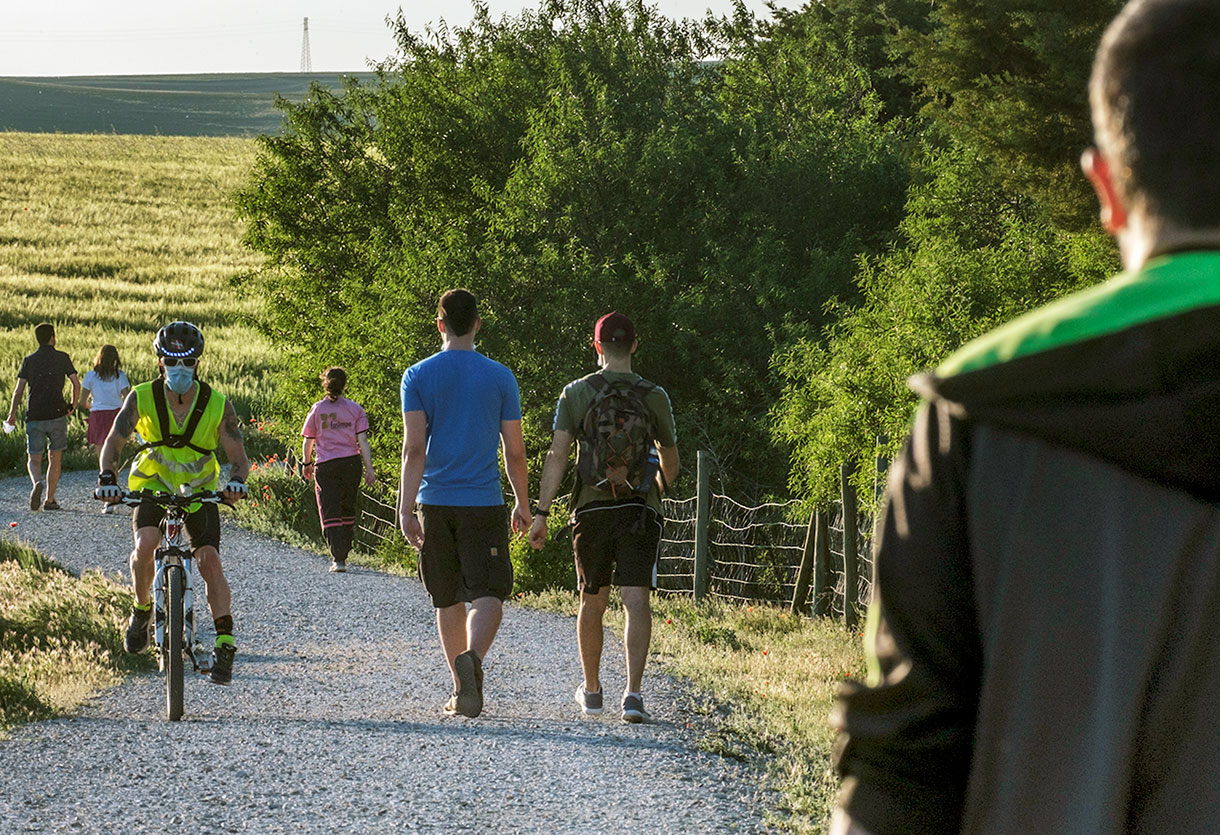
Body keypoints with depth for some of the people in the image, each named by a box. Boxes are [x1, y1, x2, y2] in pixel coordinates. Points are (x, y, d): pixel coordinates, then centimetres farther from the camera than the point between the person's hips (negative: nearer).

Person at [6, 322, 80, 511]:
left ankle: (37, 483, -26)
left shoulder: (29, 361, 4)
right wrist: (73, 405, 14)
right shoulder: (62, 358, 2)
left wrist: (12, 414, 9)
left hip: (34, 417, 1)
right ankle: (50, 499, 10)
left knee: (33, 460, 5)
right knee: (55, 459, 12)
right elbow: (76, 384, -2)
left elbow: (19, 390, 0)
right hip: (57, 414, 0)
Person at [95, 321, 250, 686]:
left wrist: (237, 480, -39)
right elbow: (114, 441, -15)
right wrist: (107, 478, -34)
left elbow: (238, 454, -17)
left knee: (209, 560, -18)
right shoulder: (142, 399, -14)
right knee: (146, 543, -28)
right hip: (152, 487, 0)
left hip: (199, 492, 0)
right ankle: (141, 609, -1)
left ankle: (225, 644, -14)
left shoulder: (217, 406, -15)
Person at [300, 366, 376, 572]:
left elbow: (307, 442, 5)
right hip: (351, 463, 2)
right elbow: (362, 441, -3)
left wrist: (307, 464, 21)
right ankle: (343, 554, 26)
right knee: (347, 510, 17)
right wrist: (369, 469, -2)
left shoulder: (317, 409, 1)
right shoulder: (355, 409, 2)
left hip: (325, 465, -2)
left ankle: (338, 558, -15)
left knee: (330, 513, -2)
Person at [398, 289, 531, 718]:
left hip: (435, 503, 2)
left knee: (448, 601, 13)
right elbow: (514, 451, 4)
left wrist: (406, 509, -11)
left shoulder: (418, 376, 1)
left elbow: (414, 447, -8)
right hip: (484, 504, -1)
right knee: (488, 596, -7)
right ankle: (471, 658, -36)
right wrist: (523, 504, 16)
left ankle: (460, 690, 20)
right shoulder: (500, 377, 2)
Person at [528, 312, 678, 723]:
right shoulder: (654, 397, 2)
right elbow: (670, 464, 14)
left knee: (592, 602, 14)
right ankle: (633, 693, -20)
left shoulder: (575, 393, 1)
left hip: (592, 510, 1)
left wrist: (541, 512, -5)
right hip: (640, 511, -1)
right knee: (636, 600, -6)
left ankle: (591, 690, 28)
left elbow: (557, 455, -6)